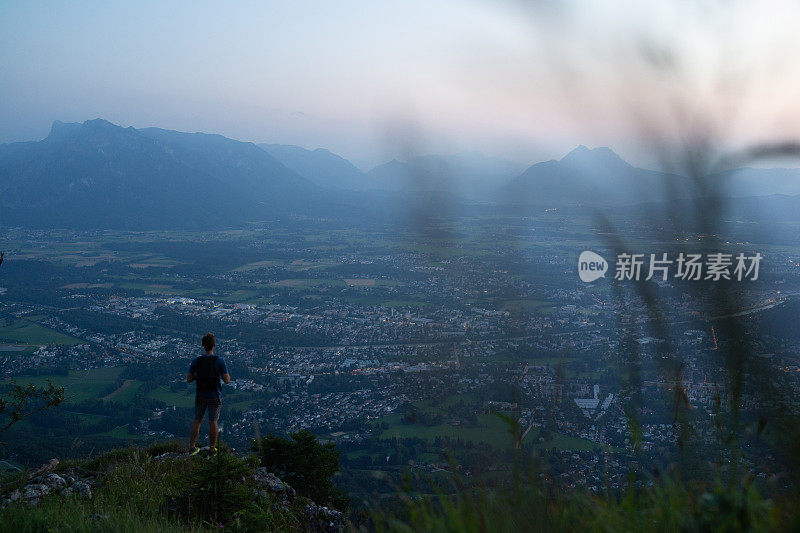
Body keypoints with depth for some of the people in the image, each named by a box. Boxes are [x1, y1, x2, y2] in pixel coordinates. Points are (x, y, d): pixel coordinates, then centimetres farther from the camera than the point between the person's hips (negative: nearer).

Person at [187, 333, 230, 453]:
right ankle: (212, 449, 20)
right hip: (214, 397, -2)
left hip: (200, 396, 2)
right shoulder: (219, 361, -19)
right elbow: (227, 380, -17)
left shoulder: (196, 361, -11)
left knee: (197, 420, 18)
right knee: (213, 422, 10)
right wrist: (226, 375, 4)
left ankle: (192, 447, 20)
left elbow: (189, 379, -6)